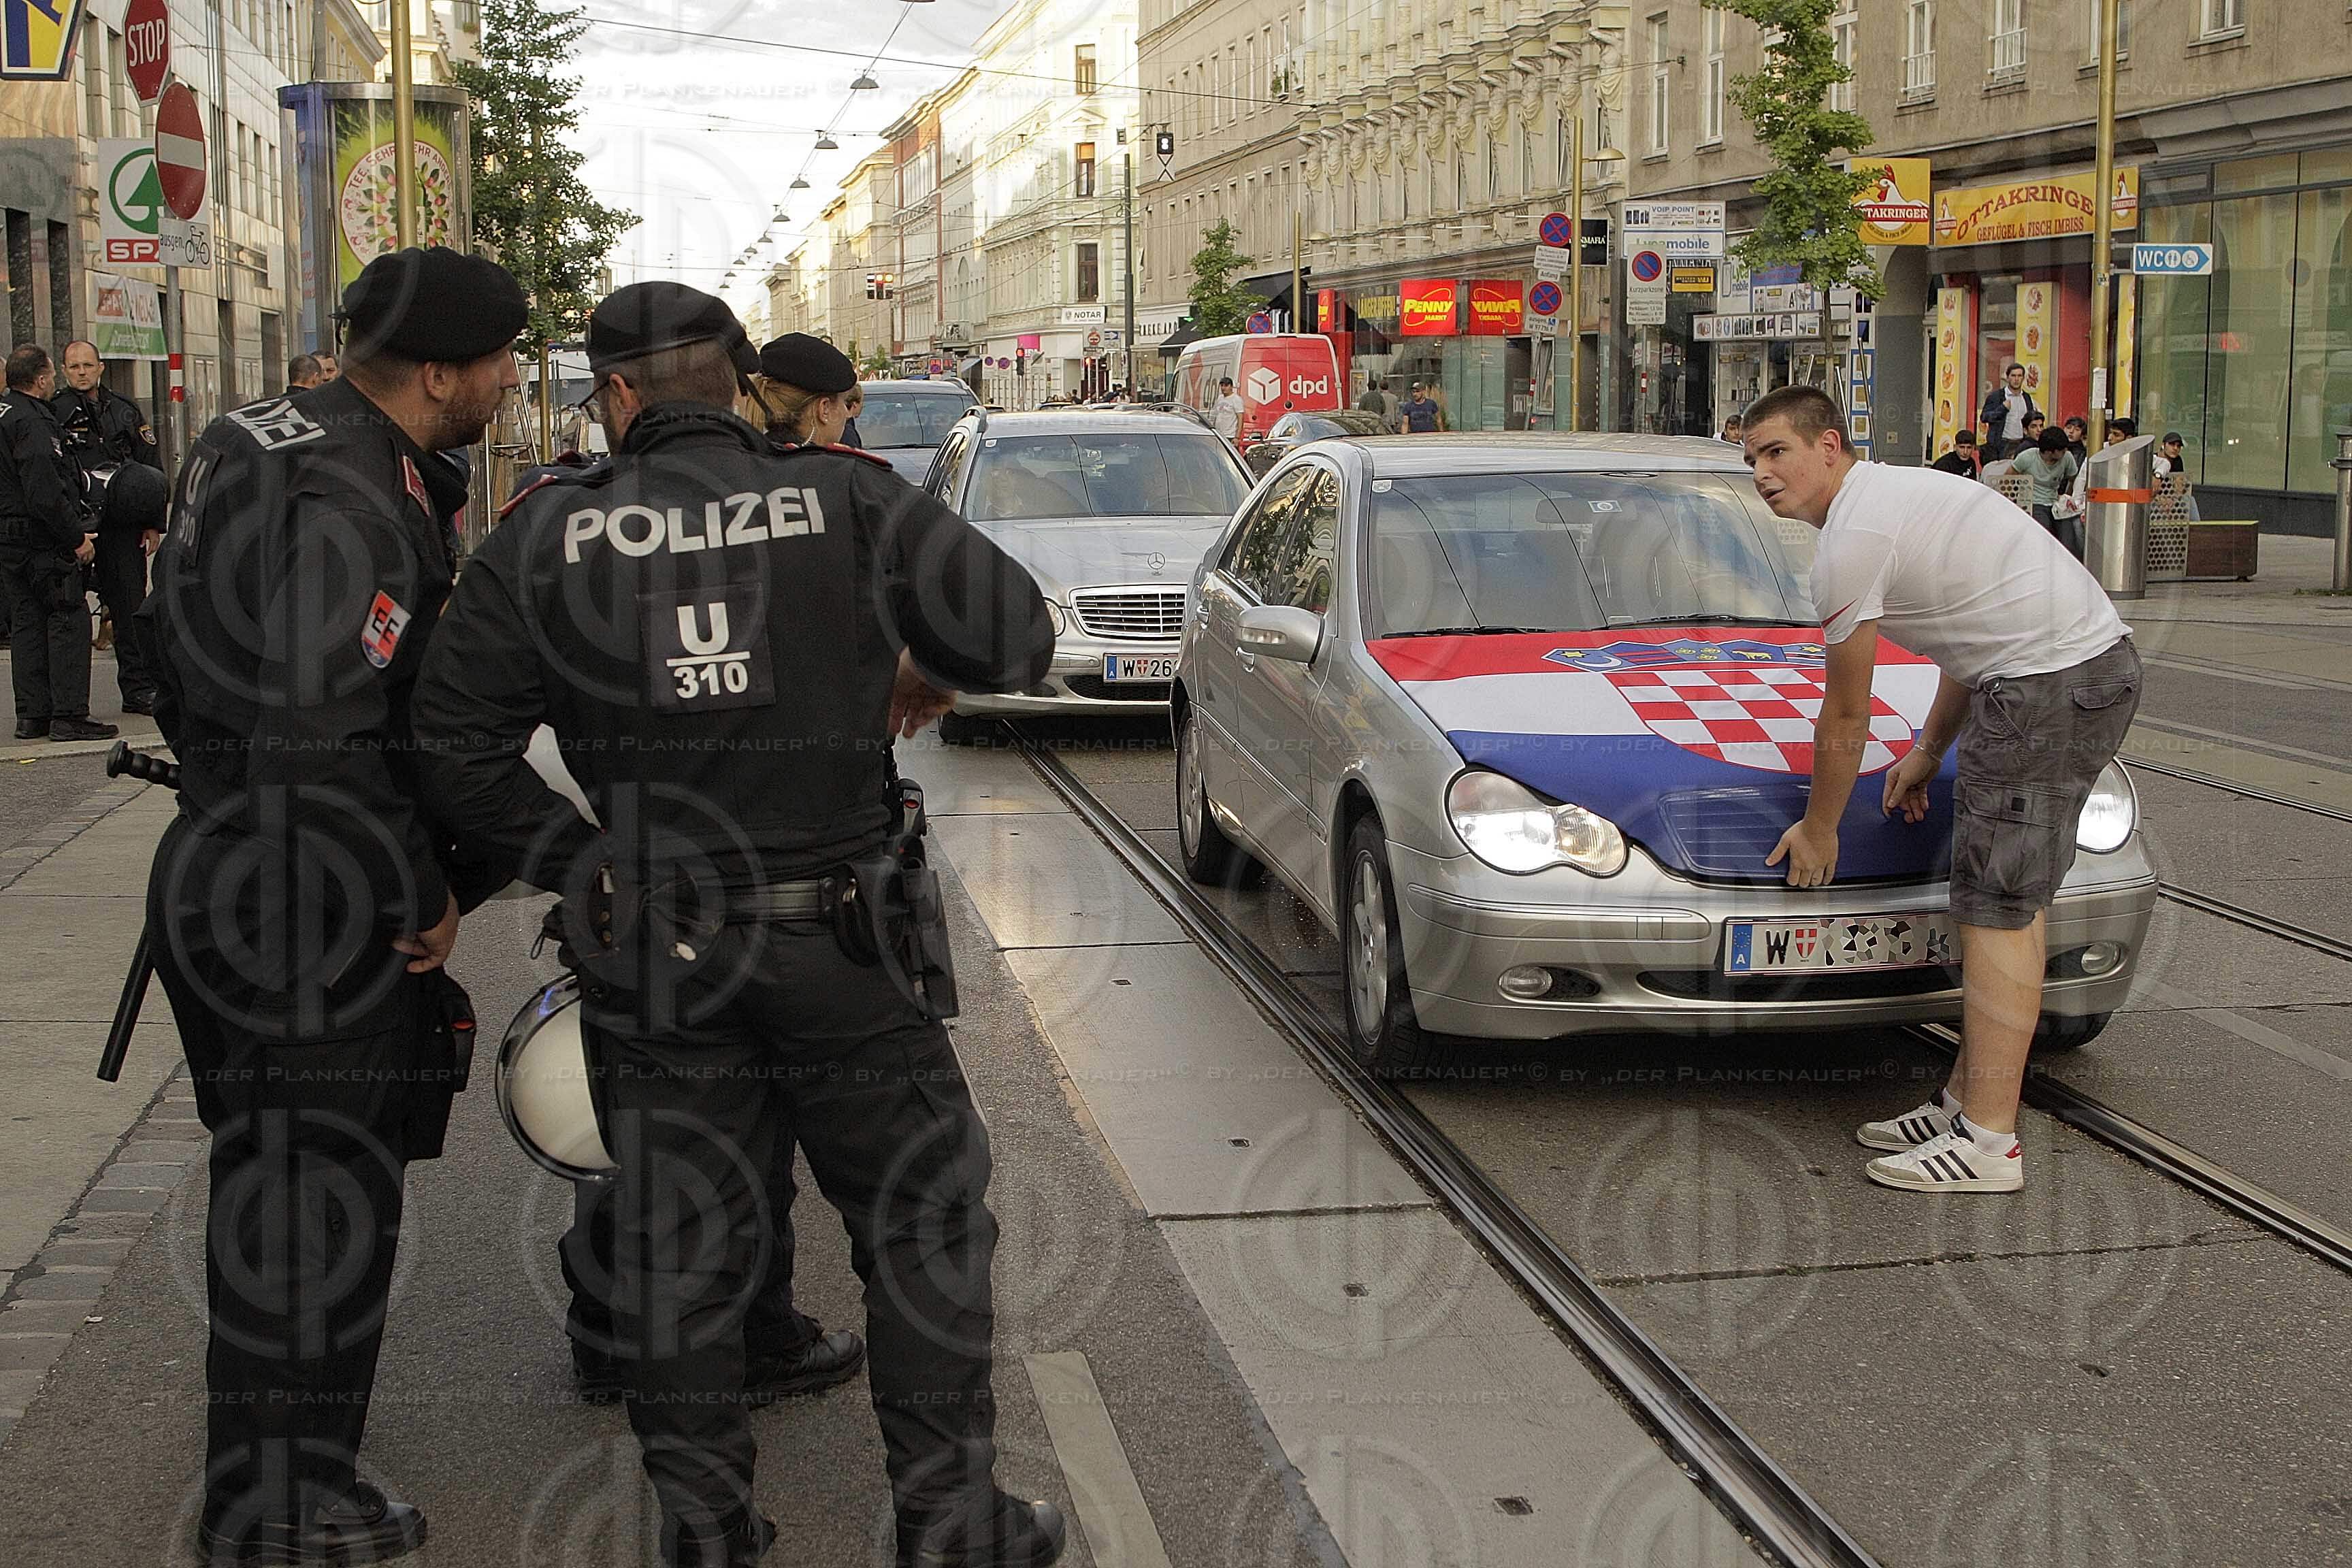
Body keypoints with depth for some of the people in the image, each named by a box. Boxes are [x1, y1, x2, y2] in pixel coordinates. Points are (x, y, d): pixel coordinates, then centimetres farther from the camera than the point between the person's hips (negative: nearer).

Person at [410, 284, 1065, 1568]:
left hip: (648, 946, 2)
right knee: (922, 1218, 12)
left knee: (675, 1244, 13)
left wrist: (579, 868, 5)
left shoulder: (547, 535, -1)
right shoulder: (847, 501, -5)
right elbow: (1015, 633, -10)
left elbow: (458, 747, -3)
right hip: (832, 934, -1)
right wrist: (929, 670, 10)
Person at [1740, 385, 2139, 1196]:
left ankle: (1988, 1142, -7)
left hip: (2049, 686, -10)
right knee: (2004, 899, 14)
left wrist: (1818, 830, 9)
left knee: (1998, 907, -8)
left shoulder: (1850, 541, -10)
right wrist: (1929, 750, 31)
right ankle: (1966, 1099, 20)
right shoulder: (1900, 489, 20)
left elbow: (1845, 717, -3)